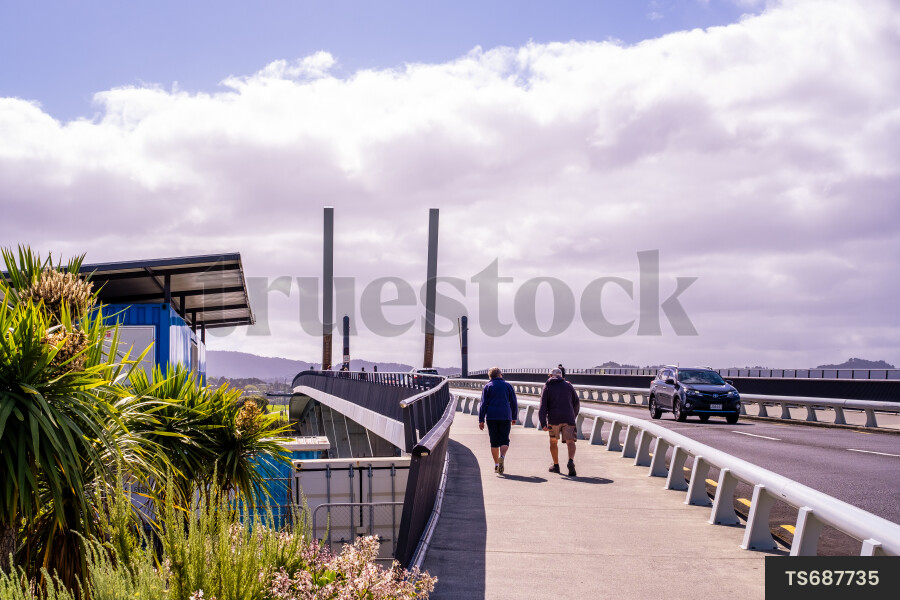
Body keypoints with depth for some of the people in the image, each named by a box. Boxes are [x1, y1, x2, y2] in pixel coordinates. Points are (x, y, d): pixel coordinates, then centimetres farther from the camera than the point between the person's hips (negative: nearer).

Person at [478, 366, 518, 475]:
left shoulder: (487, 387, 5)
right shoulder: (508, 386, 8)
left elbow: (483, 404, -1)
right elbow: (514, 403, 9)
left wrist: (481, 420, -1)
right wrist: (514, 417, 20)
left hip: (491, 417, 0)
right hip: (505, 417, 0)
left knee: (494, 441, 8)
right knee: (504, 440, 2)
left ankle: (496, 464, 7)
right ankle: (502, 456, -26)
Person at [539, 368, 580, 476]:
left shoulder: (547, 387, 9)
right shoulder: (568, 385, 13)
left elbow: (543, 406, -3)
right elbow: (577, 403, 13)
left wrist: (543, 423, -8)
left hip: (554, 419, 0)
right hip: (568, 418, 0)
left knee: (553, 441, 17)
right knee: (570, 442, -3)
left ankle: (556, 465, 23)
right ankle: (571, 460, -29)